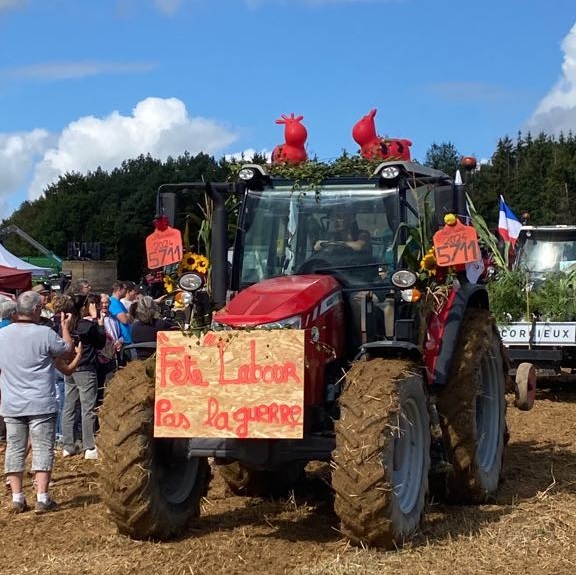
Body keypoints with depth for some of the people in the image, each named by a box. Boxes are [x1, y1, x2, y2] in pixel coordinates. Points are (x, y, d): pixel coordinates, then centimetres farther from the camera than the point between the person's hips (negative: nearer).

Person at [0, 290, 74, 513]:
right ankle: (42, 499, 0)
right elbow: (68, 349, 3)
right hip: (40, 404, -4)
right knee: (42, 449, 2)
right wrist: (65, 327, 18)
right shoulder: (45, 334, -14)